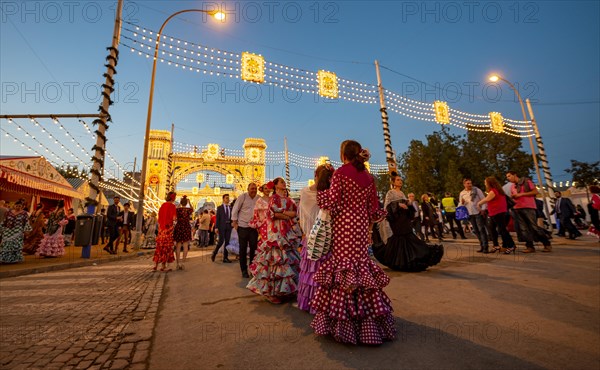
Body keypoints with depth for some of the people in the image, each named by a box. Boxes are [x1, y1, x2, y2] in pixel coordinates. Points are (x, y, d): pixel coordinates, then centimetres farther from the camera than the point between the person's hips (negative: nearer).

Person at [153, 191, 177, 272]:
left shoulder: (163, 205, 9)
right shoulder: (172, 206, -10)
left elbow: (159, 217, 13)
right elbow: (174, 218, -15)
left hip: (161, 227, 6)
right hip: (168, 227, -6)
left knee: (159, 245, 11)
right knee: (166, 246, 1)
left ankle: (155, 265, 14)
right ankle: (163, 266, 6)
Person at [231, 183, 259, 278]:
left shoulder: (258, 198, 1)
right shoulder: (242, 197, -6)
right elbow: (235, 210, -3)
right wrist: (234, 222, -6)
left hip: (254, 227, 2)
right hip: (243, 226, -2)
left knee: (253, 247, 5)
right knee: (243, 248, 5)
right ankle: (244, 270, 17)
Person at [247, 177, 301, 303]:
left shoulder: (288, 199, 18)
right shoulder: (274, 198, -2)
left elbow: (295, 212, 8)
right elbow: (273, 214, -14)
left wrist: (282, 212, -7)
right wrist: (287, 216, -7)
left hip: (288, 230, 8)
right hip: (277, 230, -7)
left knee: (288, 257, 8)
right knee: (278, 256, -7)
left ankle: (285, 287, 18)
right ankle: (275, 289, 3)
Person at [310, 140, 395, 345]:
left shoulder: (340, 172, -7)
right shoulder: (368, 176, 9)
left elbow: (332, 201, -11)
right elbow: (373, 207, 9)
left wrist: (321, 190, 6)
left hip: (343, 225, -5)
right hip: (362, 226, 6)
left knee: (343, 264, 0)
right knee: (361, 262, 11)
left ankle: (344, 323, 8)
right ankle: (368, 321, 21)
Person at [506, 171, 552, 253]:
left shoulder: (526, 181, 1)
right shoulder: (512, 186, 17)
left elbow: (535, 191, -6)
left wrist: (521, 194, -13)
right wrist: (512, 197, 1)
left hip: (528, 207, -6)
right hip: (517, 208, 6)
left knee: (534, 226, -5)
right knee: (523, 228, 2)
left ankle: (547, 244, 10)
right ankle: (530, 247, 5)